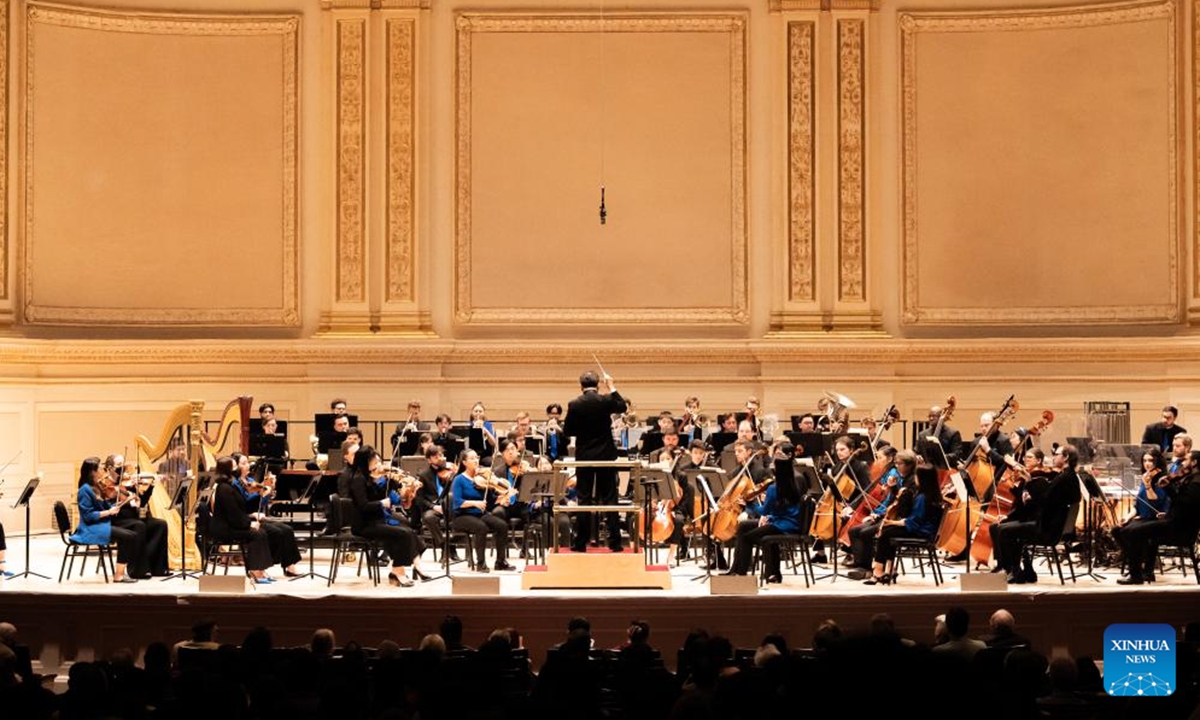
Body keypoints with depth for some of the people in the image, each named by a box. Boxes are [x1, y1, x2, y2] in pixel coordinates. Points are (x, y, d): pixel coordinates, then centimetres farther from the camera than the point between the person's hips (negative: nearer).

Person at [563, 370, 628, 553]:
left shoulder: (574, 405, -8)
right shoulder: (605, 400, -8)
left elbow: (567, 431, 0)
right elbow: (623, 407, 14)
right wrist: (612, 387, 16)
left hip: (584, 457, 0)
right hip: (606, 455, 0)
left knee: (584, 498, 5)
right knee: (609, 498, 5)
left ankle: (581, 542, 5)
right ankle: (614, 541, 3)